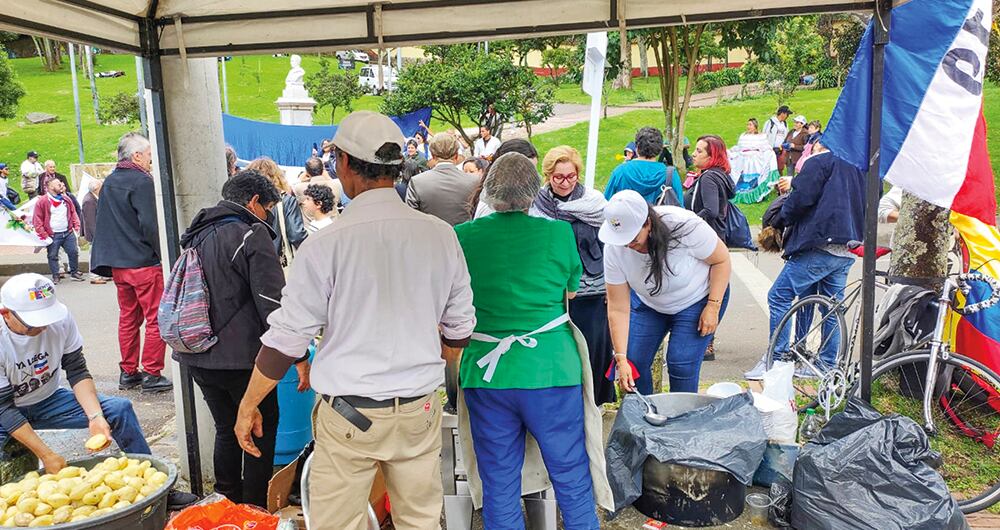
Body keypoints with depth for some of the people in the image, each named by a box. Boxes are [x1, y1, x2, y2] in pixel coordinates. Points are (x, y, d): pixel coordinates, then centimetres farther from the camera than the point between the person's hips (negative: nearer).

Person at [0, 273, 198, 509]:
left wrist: (95, 417, -26)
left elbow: (77, 372, -11)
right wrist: (46, 454, -28)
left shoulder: (61, 318, -19)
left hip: (47, 401, 4)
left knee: (120, 408, -13)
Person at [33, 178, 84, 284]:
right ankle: (55, 276, 13)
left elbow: (73, 213, 20)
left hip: (68, 233, 4)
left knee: (74, 252, 6)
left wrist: (76, 226, 8)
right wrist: (43, 235, -9)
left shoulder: (66, 199, 10)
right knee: (53, 256, 3)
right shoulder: (42, 201, -6)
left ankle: (75, 272, 21)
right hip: (53, 236, -4)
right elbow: (37, 220, -6)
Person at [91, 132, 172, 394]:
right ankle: (152, 374, 1)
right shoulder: (142, 181, -12)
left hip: (118, 264, 8)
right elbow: (150, 224, -19)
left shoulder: (109, 182, 14)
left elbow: (104, 224, 19)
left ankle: (128, 372, 22)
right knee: (156, 320, -1)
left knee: (128, 319, 15)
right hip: (145, 263, -8)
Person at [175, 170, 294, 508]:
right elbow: (273, 303, -18)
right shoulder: (252, 234, -12)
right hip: (240, 357, -8)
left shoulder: (198, 235, 14)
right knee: (262, 428, 9)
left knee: (226, 429, 20)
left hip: (196, 357, 8)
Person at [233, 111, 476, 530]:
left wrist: (247, 407, 6)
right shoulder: (440, 235, -3)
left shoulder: (326, 243, -13)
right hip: (420, 410, 4)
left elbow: (286, 338, -8)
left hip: (349, 415, -3)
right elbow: (459, 327, 7)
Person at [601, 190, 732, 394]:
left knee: (681, 363, -14)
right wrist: (621, 358, -22)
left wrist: (713, 307, -21)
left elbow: (722, 260, -16)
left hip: (698, 299, -3)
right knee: (633, 362, -6)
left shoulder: (686, 226, -34)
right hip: (648, 303, 3)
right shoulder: (614, 249, -24)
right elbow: (618, 308, -19)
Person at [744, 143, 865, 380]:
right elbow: (868, 208, 25)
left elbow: (800, 198, -13)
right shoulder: (858, 166, 21)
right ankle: (827, 365, 18)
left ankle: (776, 359, -4)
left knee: (779, 296, -4)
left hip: (820, 245, -9)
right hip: (847, 251, 9)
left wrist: (780, 222, 2)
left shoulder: (819, 162, -3)